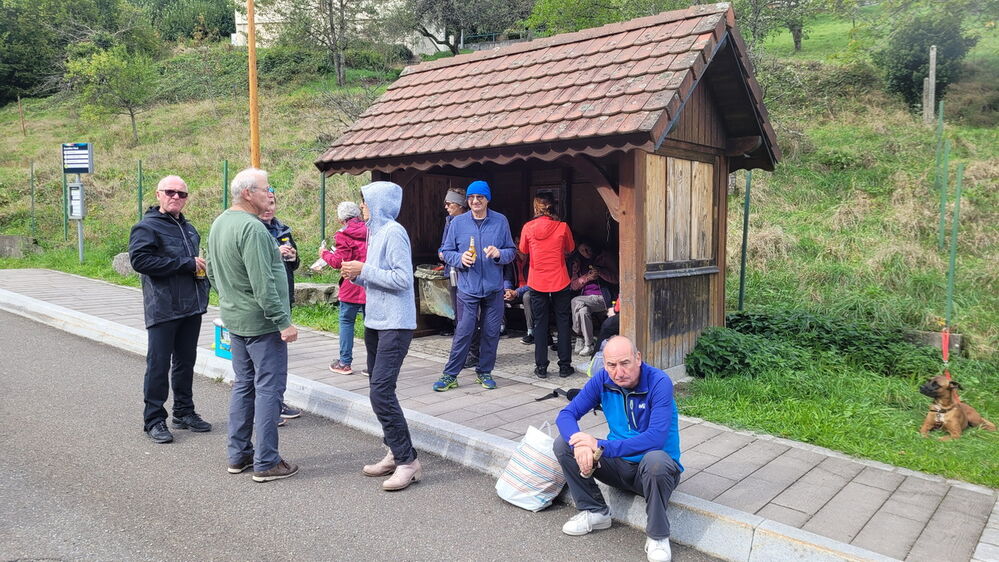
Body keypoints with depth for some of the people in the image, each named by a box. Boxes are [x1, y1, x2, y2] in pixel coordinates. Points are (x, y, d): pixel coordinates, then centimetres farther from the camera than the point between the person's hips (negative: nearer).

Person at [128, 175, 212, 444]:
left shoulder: (189, 229, 18)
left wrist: (201, 269, 11)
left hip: (192, 308, 7)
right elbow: (139, 260, -21)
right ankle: (154, 419, 9)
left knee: (186, 362, 14)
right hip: (163, 309, -7)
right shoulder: (146, 227, -6)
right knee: (158, 365, -1)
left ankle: (184, 412, 25)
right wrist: (186, 264, -19)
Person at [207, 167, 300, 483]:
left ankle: (238, 455, 25)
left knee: (243, 385, 16)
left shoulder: (219, 224, 11)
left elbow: (213, 273, 20)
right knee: (268, 389, -2)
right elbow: (263, 284, -24)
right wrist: (283, 321, -21)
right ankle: (266, 463, 5)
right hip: (261, 322, -10)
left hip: (234, 320, 10)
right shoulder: (252, 228, -20)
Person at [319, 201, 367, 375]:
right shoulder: (369, 231, 6)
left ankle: (345, 362, 10)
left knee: (346, 322, 7)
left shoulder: (343, 235, -9)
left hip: (352, 287, -5)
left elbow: (338, 262, -9)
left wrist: (324, 254, 8)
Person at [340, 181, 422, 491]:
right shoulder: (375, 231, 15)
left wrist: (364, 270, -16)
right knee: (379, 390, 12)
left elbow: (402, 278, -20)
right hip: (375, 321, 10)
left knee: (381, 391, -14)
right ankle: (396, 453, 22)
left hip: (394, 324, -10)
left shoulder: (393, 232, -13)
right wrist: (357, 275, 2)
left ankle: (408, 461, -5)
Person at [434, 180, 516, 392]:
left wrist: (500, 254, -15)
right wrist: (460, 258, -14)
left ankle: (484, 372, 24)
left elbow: (512, 251, 7)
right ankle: (450, 374, 8)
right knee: (464, 332, -3)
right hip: (467, 288, -1)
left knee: (491, 332, 8)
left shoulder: (500, 221, 3)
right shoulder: (458, 222, 1)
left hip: (494, 288, 2)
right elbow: (446, 251, 6)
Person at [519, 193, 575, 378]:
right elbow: (569, 250, 8)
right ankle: (564, 366, 10)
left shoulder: (528, 227, -4)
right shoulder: (562, 227, -6)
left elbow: (523, 250, 11)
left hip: (537, 282, 1)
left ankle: (541, 367, 8)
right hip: (560, 281, 0)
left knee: (540, 323, 8)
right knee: (563, 323, 8)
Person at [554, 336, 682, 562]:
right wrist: (580, 444, -31)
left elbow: (656, 438, -31)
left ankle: (658, 536, -15)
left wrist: (602, 447, -33)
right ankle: (595, 511, 6)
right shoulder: (602, 380, -8)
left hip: (654, 469, -5)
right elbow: (566, 415, -8)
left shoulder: (659, 382, -22)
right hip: (619, 465, 5)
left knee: (655, 460, -40)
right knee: (563, 445, -10)